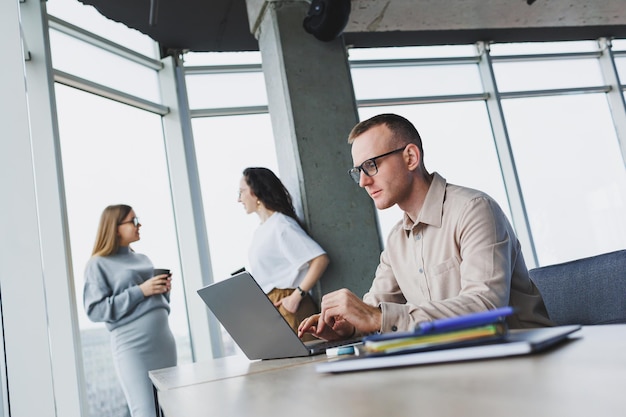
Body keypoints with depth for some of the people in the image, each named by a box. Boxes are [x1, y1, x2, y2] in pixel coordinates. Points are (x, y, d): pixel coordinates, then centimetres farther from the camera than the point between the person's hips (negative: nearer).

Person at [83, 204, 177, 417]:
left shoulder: (142, 259, 18)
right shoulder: (99, 264, -1)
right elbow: (95, 310, -11)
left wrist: (164, 290, 2)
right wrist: (140, 291, -15)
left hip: (164, 342, 7)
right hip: (133, 347, -6)